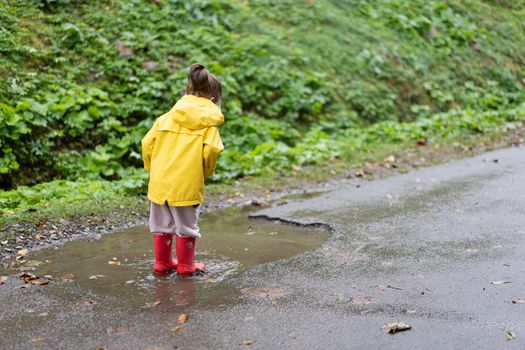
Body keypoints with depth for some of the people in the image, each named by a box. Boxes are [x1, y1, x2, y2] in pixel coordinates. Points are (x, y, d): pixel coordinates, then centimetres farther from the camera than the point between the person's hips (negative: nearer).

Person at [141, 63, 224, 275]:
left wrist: (152, 168, 17)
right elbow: (211, 150, -16)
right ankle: (185, 266, 21)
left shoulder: (167, 117, 8)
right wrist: (207, 171, 3)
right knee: (186, 226, 11)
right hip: (187, 184, -4)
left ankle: (162, 263, 28)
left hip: (159, 181, 4)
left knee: (162, 225, 17)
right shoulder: (209, 121, -2)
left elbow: (147, 143, 3)